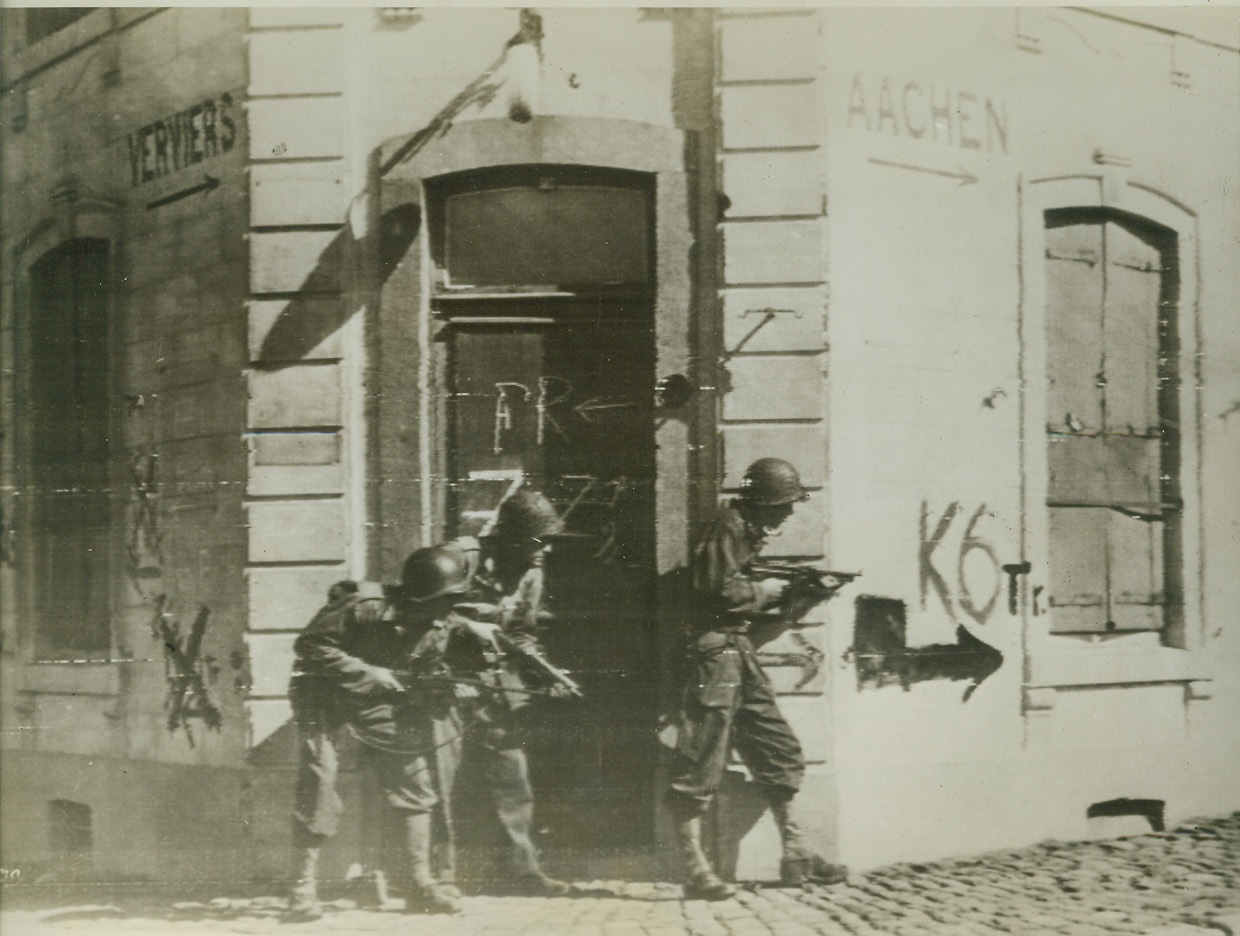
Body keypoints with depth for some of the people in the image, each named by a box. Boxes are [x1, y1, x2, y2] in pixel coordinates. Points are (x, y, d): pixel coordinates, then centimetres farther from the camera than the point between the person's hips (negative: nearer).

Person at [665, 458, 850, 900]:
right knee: (700, 764, -7)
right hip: (714, 650, -11)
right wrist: (762, 591, -8)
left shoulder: (749, 532, 19)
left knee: (780, 752, 12)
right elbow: (719, 590, -23)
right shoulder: (728, 527, -11)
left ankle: (795, 855, 19)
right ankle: (694, 868, -4)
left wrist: (797, 601, 9)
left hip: (739, 651, 11)